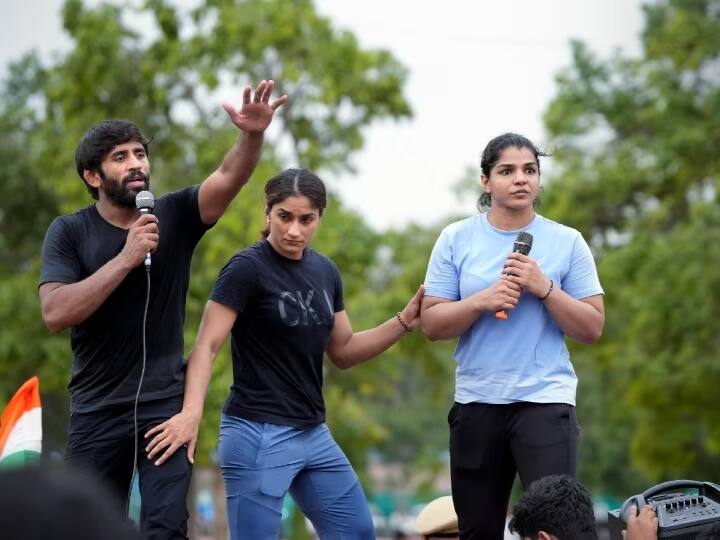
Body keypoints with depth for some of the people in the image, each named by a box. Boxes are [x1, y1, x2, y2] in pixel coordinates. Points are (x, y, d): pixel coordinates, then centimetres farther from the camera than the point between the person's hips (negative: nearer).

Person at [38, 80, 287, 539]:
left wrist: (253, 136, -39)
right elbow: (56, 314, -16)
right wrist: (126, 258, -20)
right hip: (96, 411, 1)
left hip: (165, 404, -1)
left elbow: (228, 179, -19)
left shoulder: (175, 216, 0)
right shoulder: (69, 232, -2)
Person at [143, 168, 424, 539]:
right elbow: (206, 347, -16)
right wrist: (192, 412, -31)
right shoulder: (247, 269, -11)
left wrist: (405, 321, 3)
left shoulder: (325, 272, 10)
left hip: (314, 434, 8)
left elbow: (343, 352, 16)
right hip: (258, 434, -7)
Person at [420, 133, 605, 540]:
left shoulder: (567, 242, 1)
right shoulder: (456, 239, 3)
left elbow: (592, 329, -1)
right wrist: (482, 300, -16)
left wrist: (544, 288, -14)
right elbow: (431, 324, 0)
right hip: (476, 402, 2)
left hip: (546, 400, -2)